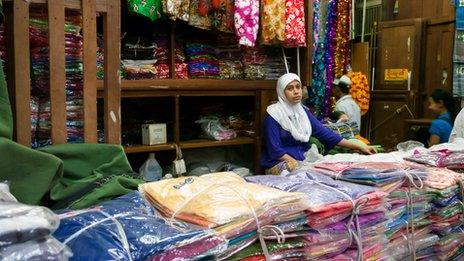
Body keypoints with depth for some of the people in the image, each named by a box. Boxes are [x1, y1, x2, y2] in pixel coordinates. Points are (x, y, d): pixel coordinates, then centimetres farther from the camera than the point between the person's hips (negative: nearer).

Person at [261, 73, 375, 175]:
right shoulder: (274, 114, -9)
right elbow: (275, 150, -13)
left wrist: (358, 147, 2)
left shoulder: (304, 111, 10)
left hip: (306, 160, 6)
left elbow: (325, 133, 6)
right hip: (279, 164, -6)